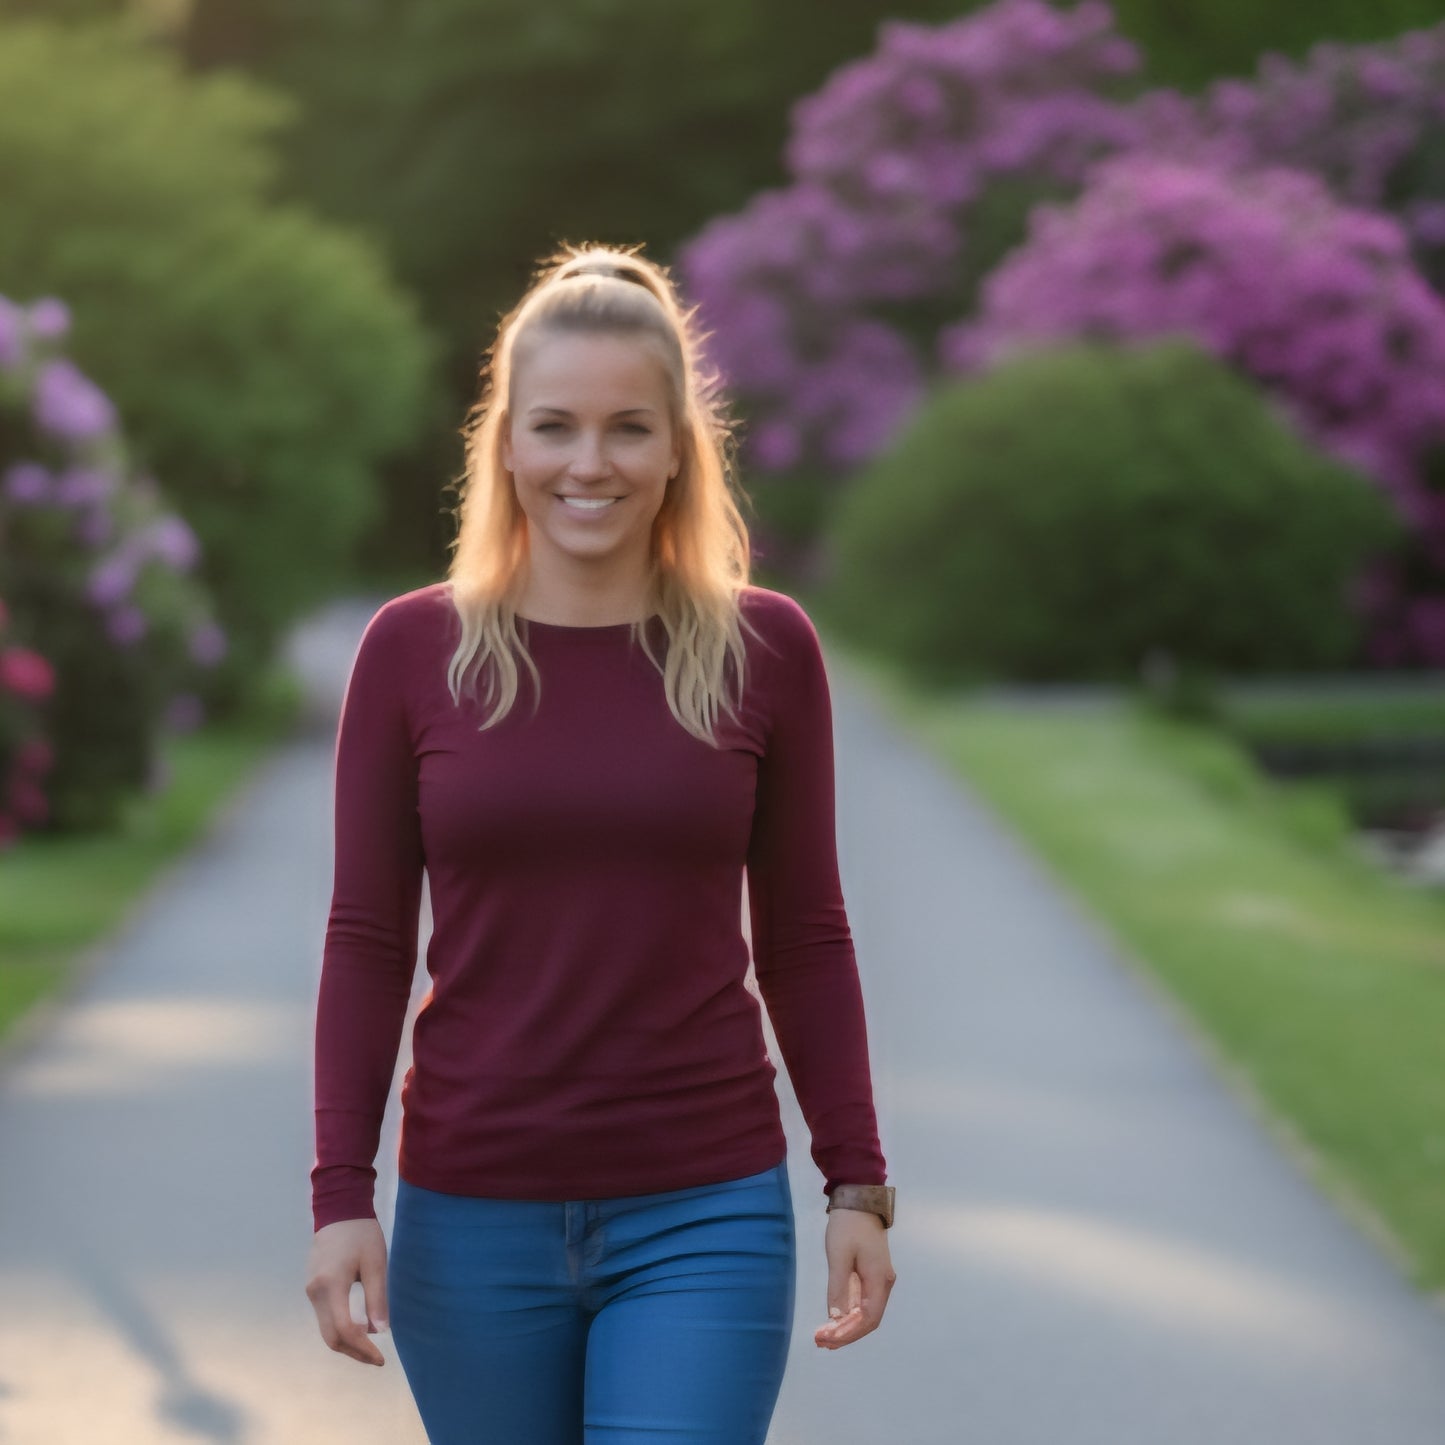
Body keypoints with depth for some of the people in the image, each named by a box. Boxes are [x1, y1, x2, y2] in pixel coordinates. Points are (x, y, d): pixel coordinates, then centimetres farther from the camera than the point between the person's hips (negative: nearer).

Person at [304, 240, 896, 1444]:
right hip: (471, 1215, 1)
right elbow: (368, 939, 1)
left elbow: (802, 935, 5)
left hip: (704, 1217, -1)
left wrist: (858, 1185, 1)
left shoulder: (766, 649, -1)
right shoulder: (412, 649, -1)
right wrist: (341, 1195, -5)